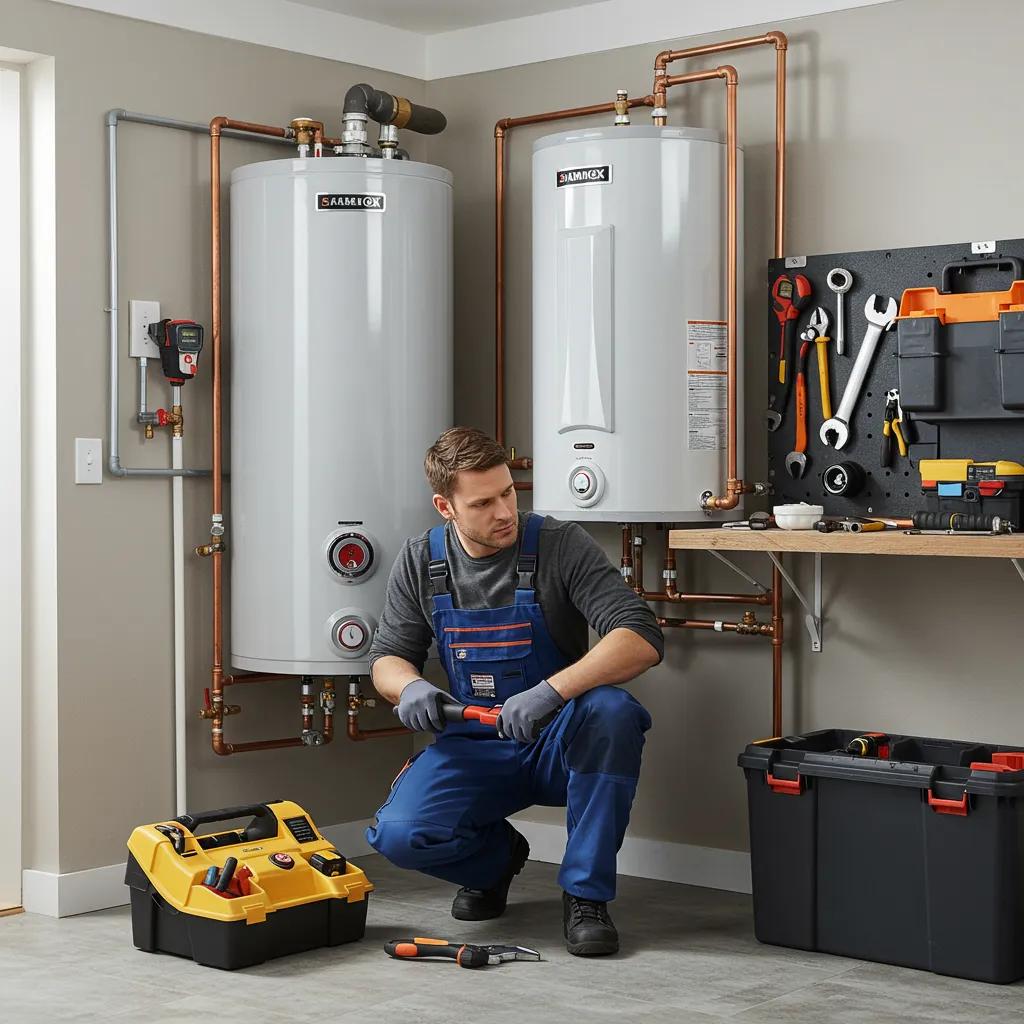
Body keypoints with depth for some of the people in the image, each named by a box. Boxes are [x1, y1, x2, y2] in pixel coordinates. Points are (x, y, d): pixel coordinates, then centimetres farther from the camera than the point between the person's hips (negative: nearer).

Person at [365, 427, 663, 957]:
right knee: (399, 834, -25)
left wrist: (553, 690, -39)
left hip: (558, 745, -2)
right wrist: (410, 687, -19)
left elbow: (642, 639, -25)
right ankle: (496, 856, 12)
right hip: (474, 747, 2)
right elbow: (387, 656, 7)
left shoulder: (561, 545, -14)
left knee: (611, 710, -36)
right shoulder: (420, 561, -2)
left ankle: (586, 893, -17)